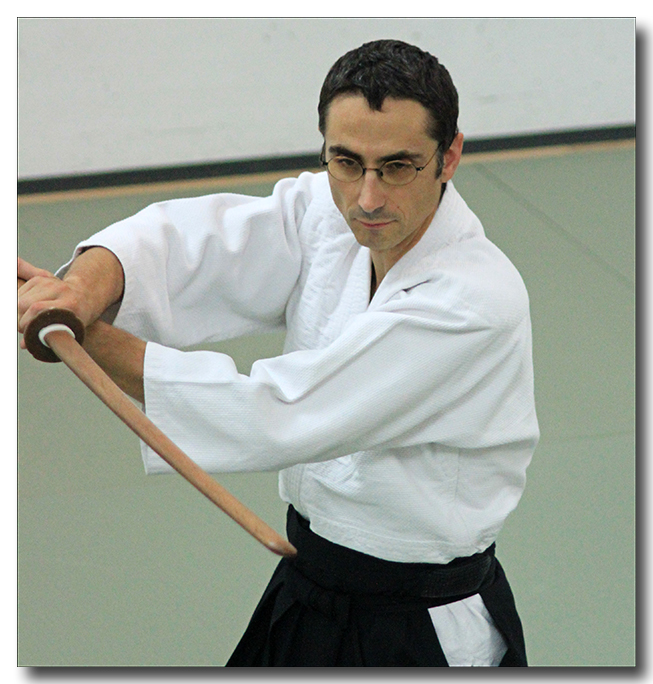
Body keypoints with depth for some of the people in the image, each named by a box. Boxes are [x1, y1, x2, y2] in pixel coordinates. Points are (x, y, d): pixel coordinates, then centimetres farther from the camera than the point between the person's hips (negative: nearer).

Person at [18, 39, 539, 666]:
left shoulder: (475, 303, -27)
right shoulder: (327, 215, -4)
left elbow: (276, 417, -29)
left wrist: (87, 337, -26)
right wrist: (87, 282, -38)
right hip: (306, 593, 7)